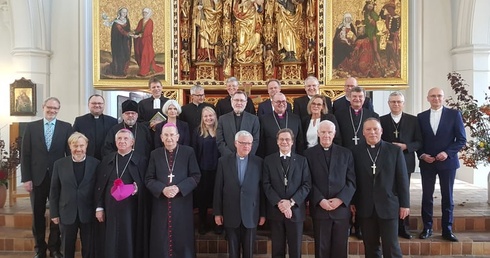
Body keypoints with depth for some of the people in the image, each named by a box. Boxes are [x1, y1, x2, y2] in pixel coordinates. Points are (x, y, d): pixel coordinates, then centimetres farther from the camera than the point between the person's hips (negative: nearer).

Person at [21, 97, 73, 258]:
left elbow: (71, 153, -1)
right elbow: (25, 154, 1)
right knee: (37, 215, 10)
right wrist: (26, 178, -5)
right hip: (37, 178, 1)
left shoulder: (66, 127, 1)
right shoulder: (31, 127, 3)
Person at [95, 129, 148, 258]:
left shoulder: (141, 160, 1)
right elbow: (99, 185, 10)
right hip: (110, 209, 3)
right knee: (110, 244, 5)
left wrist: (137, 188, -21)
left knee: (130, 242, 0)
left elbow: (145, 184, 0)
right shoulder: (107, 160, 10)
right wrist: (99, 207, 5)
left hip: (131, 210, -2)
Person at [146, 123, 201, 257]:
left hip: (182, 203, -2)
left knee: (182, 240, 3)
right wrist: (162, 189, -14)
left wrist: (179, 188, -15)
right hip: (161, 203, 2)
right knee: (161, 241, 4)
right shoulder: (155, 154, 7)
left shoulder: (188, 152, 1)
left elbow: (196, 176, -2)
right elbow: (149, 179, 4)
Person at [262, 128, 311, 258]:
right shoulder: (268, 160, 6)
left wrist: (291, 202, -13)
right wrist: (279, 203, -14)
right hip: (275, 210, 0)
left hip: (296, 210, 0)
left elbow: (307, 185, -1)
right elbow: (266, 184, -2)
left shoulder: (302, 160, 6)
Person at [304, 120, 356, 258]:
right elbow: (308, 182, -2)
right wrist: (320, 200, -13)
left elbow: (352, 181, 3)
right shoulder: (309, 154, 3)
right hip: (319, 209, -1)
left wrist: (340, 199, -10)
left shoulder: (346, 153, 7)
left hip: (341, 208, 1)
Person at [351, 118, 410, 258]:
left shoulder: (395, 150, 1)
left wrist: (405, 204, -2)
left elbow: (402, 179, 1)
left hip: (388, 206, -1)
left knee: (391, 247, 2)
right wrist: (352, 202, 3)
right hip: (365, 207, 1)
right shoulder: (356, 151, 2)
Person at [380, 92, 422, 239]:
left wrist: (405, 146, -14)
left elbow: (419, 142, 3)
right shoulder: (381, 120, 5)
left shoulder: (413, 120, 5)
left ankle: (403, 227, 14)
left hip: (405, 163, 0)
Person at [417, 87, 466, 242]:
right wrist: (422, 154, -7)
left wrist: (447, 153, -15)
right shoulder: (421, 117, 6)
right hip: (427, 162, 2)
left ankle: (447, 230, 15)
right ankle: (427, 228, 15)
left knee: (447, 196, 6)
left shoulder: (454, 114, -1)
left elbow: (461, 139, -3)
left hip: (447, 161, -2)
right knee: (427, 196, 5)